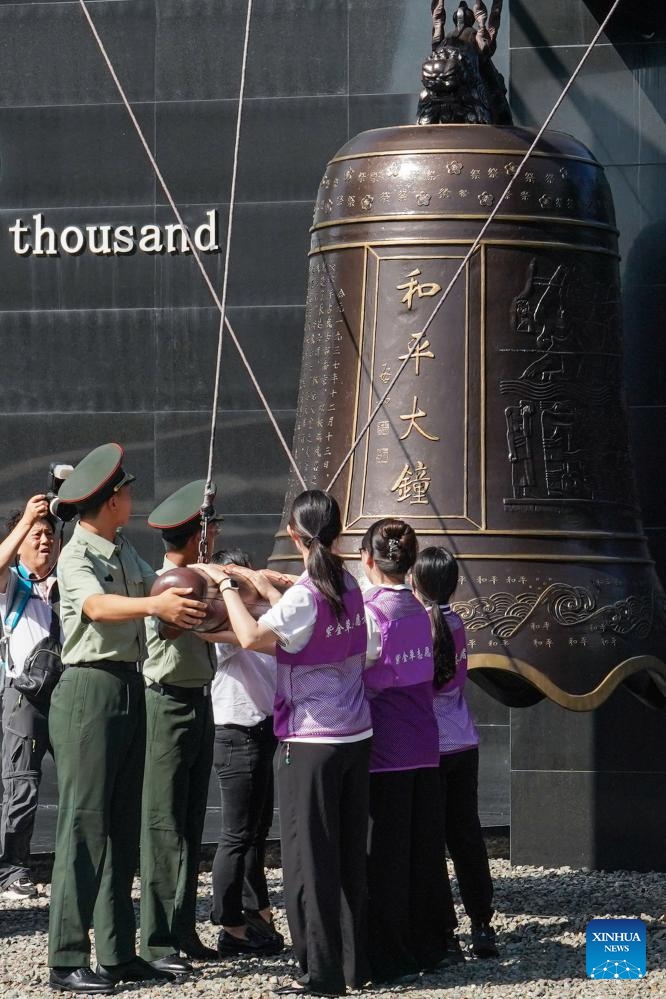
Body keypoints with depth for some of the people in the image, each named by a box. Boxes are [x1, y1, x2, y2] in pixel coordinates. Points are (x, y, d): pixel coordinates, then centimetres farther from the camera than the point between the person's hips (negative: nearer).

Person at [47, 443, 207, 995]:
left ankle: (118, 954, 17)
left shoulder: (126, 552, 14)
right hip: (90, 688, -9)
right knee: (84, 827, -9)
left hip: (130, 688, 9)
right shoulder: (77, 556, -12)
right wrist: (156, 604, -46)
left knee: (123, 827, 11)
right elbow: (97, 606, -30)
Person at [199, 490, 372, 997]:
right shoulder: (349, 586, 7)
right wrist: (260, 584, 27)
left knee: (310, 857, -1)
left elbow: (252, 636, -27)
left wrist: (228, 586, -14)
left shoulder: (306, 594, -16)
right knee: (351, 855, 13)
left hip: (311, 741, -7)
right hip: (357, 736, 7)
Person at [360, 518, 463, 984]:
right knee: (426, 847, 14)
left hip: (384, 750, -6)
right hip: (425, 747, 6)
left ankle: (392, 958, 3)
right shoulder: (419, 612, 6)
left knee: (386, 854, 0)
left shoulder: (372, 613, -15)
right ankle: (435, 942, 22)